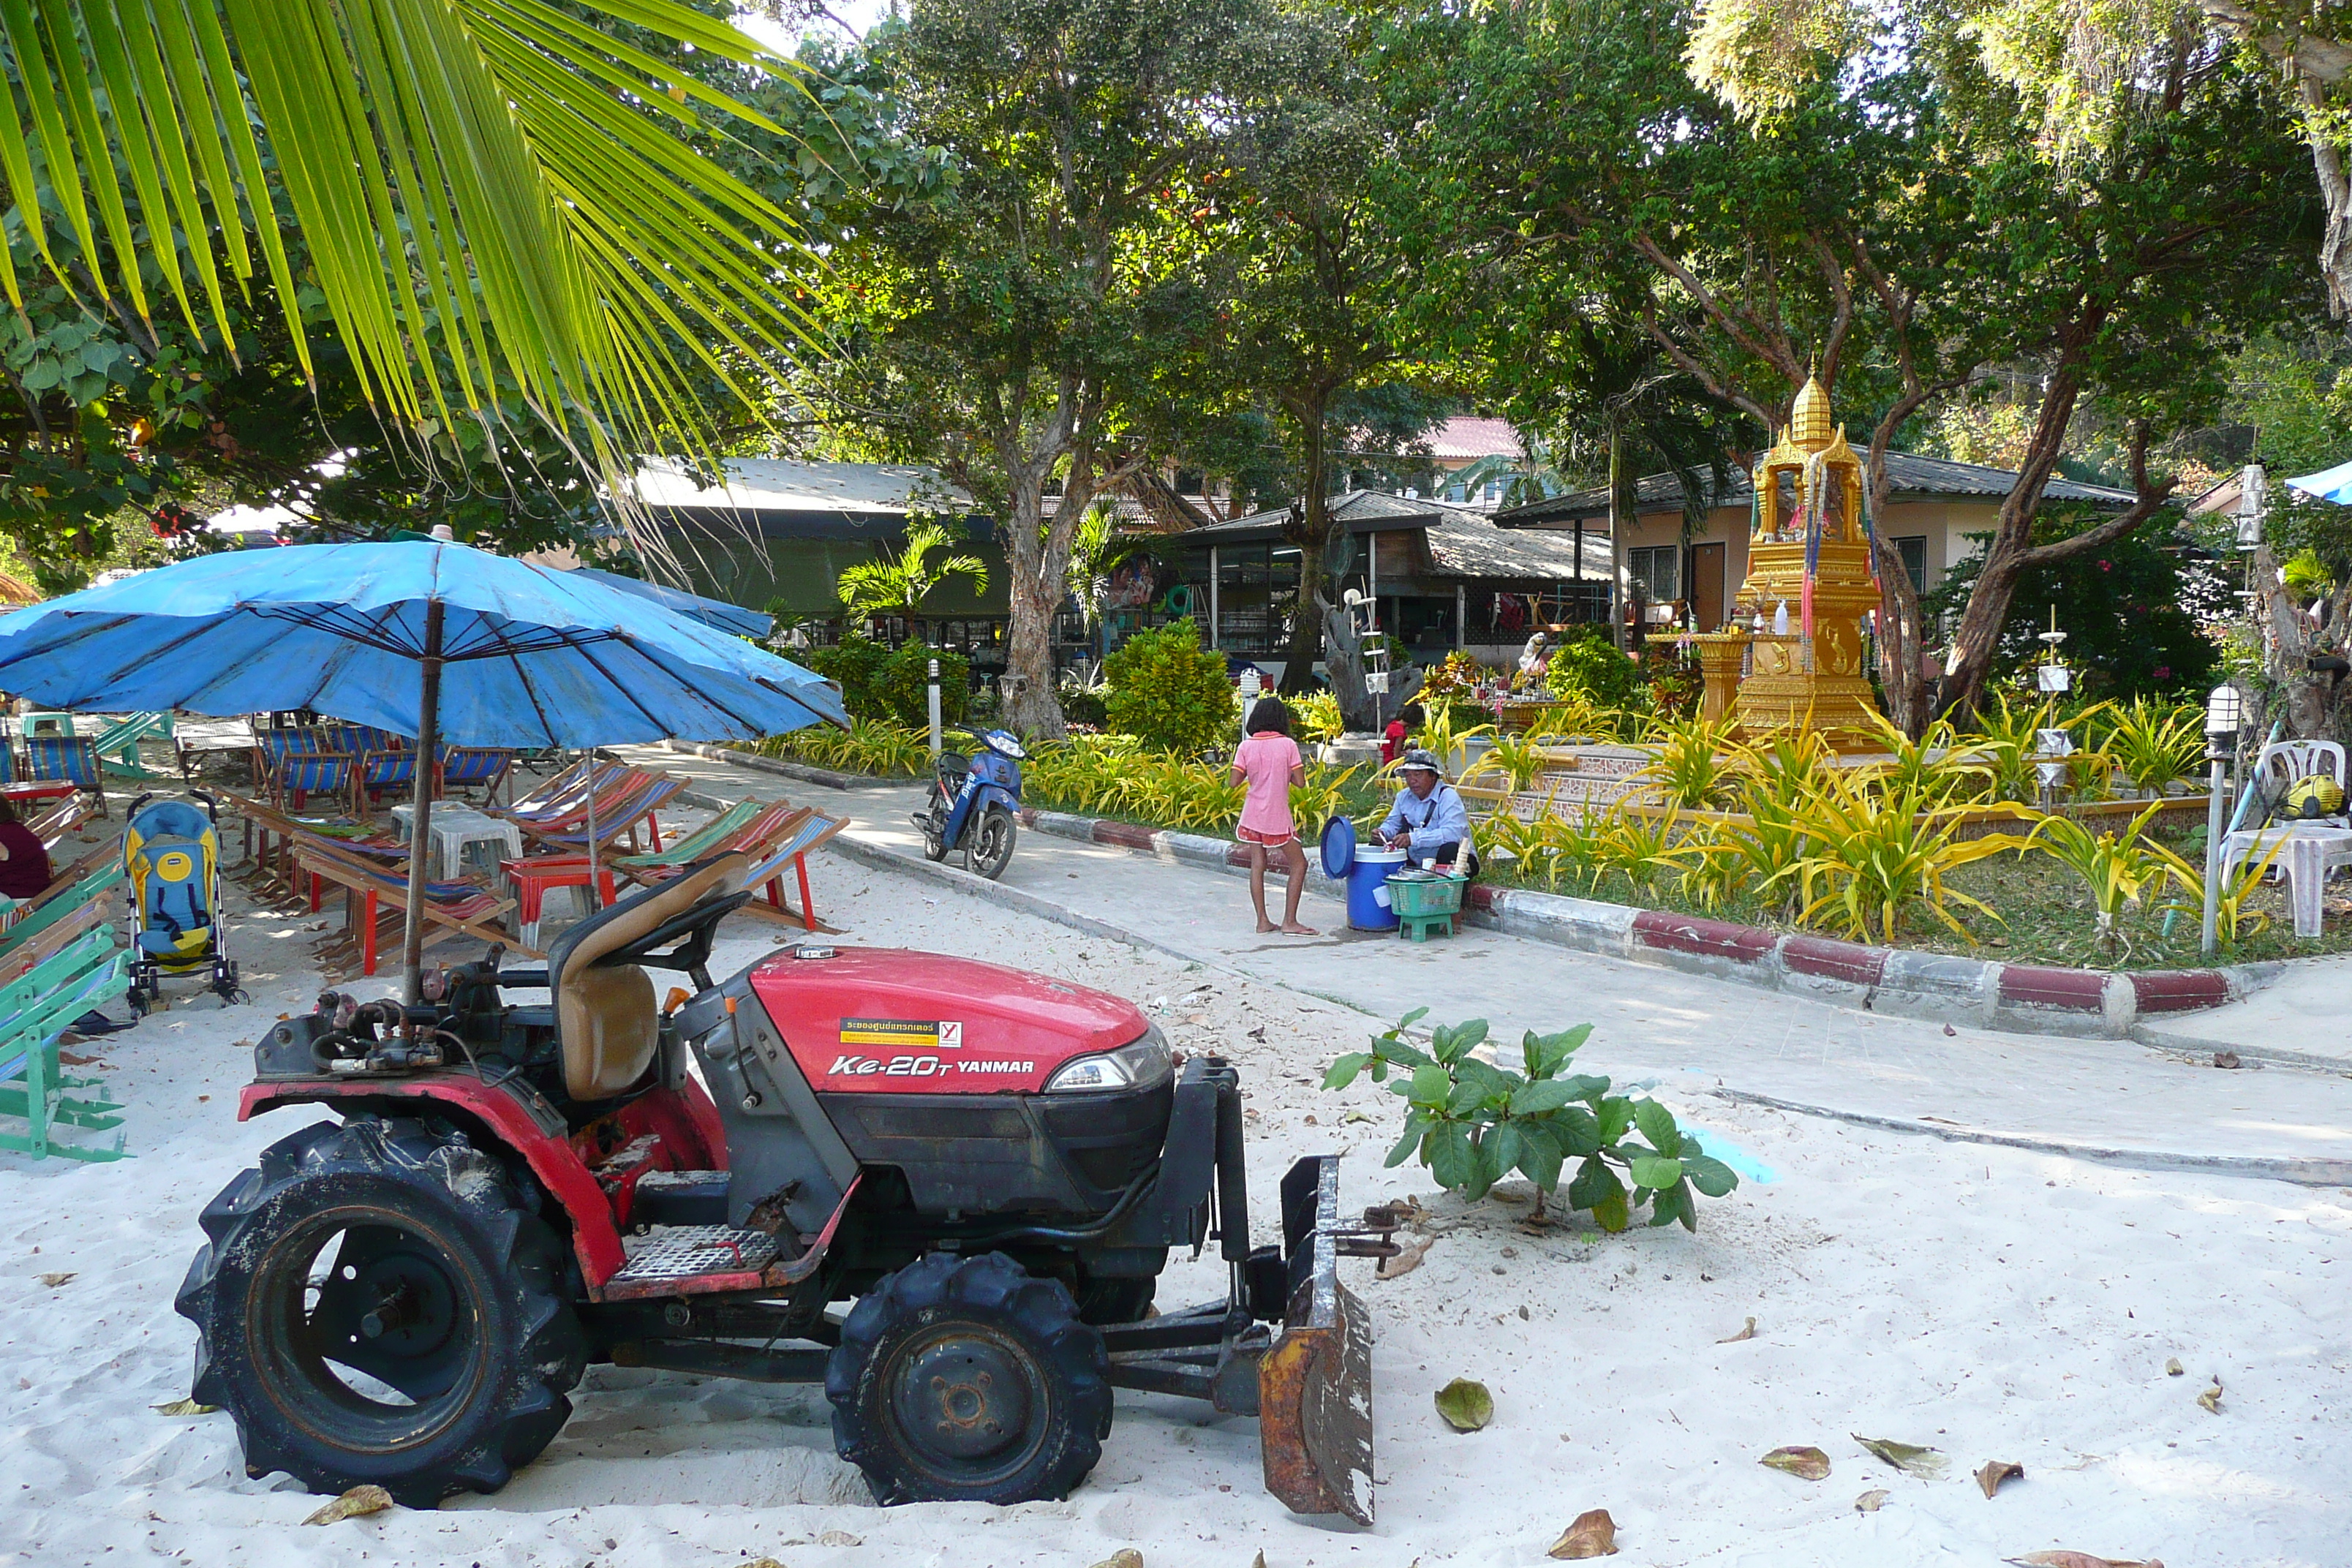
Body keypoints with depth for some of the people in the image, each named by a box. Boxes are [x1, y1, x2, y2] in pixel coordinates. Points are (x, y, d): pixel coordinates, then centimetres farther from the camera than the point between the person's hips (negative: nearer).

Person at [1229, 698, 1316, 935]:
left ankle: (1263, 921, 6)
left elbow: (1235, 780, -2)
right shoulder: (1287, 745, -9)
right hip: (1277, 817, -4)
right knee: (1299, 864, 6)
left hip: (1252, 815, 4)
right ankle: (1289, 921, 2)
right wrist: (1301, 765, 10)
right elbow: (1300, 781, -10)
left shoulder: (1246, 747, -1)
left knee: (1257, 866, 8)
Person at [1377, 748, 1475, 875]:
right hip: (1417, 863, 6)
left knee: (1449, 849, -39)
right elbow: (1392, 823, 15)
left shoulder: (1448, 797, -17)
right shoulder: (1404, 796, 5)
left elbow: (1452, 833, -33)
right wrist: (1383, 833, -11)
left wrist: (1413, 839, -43)